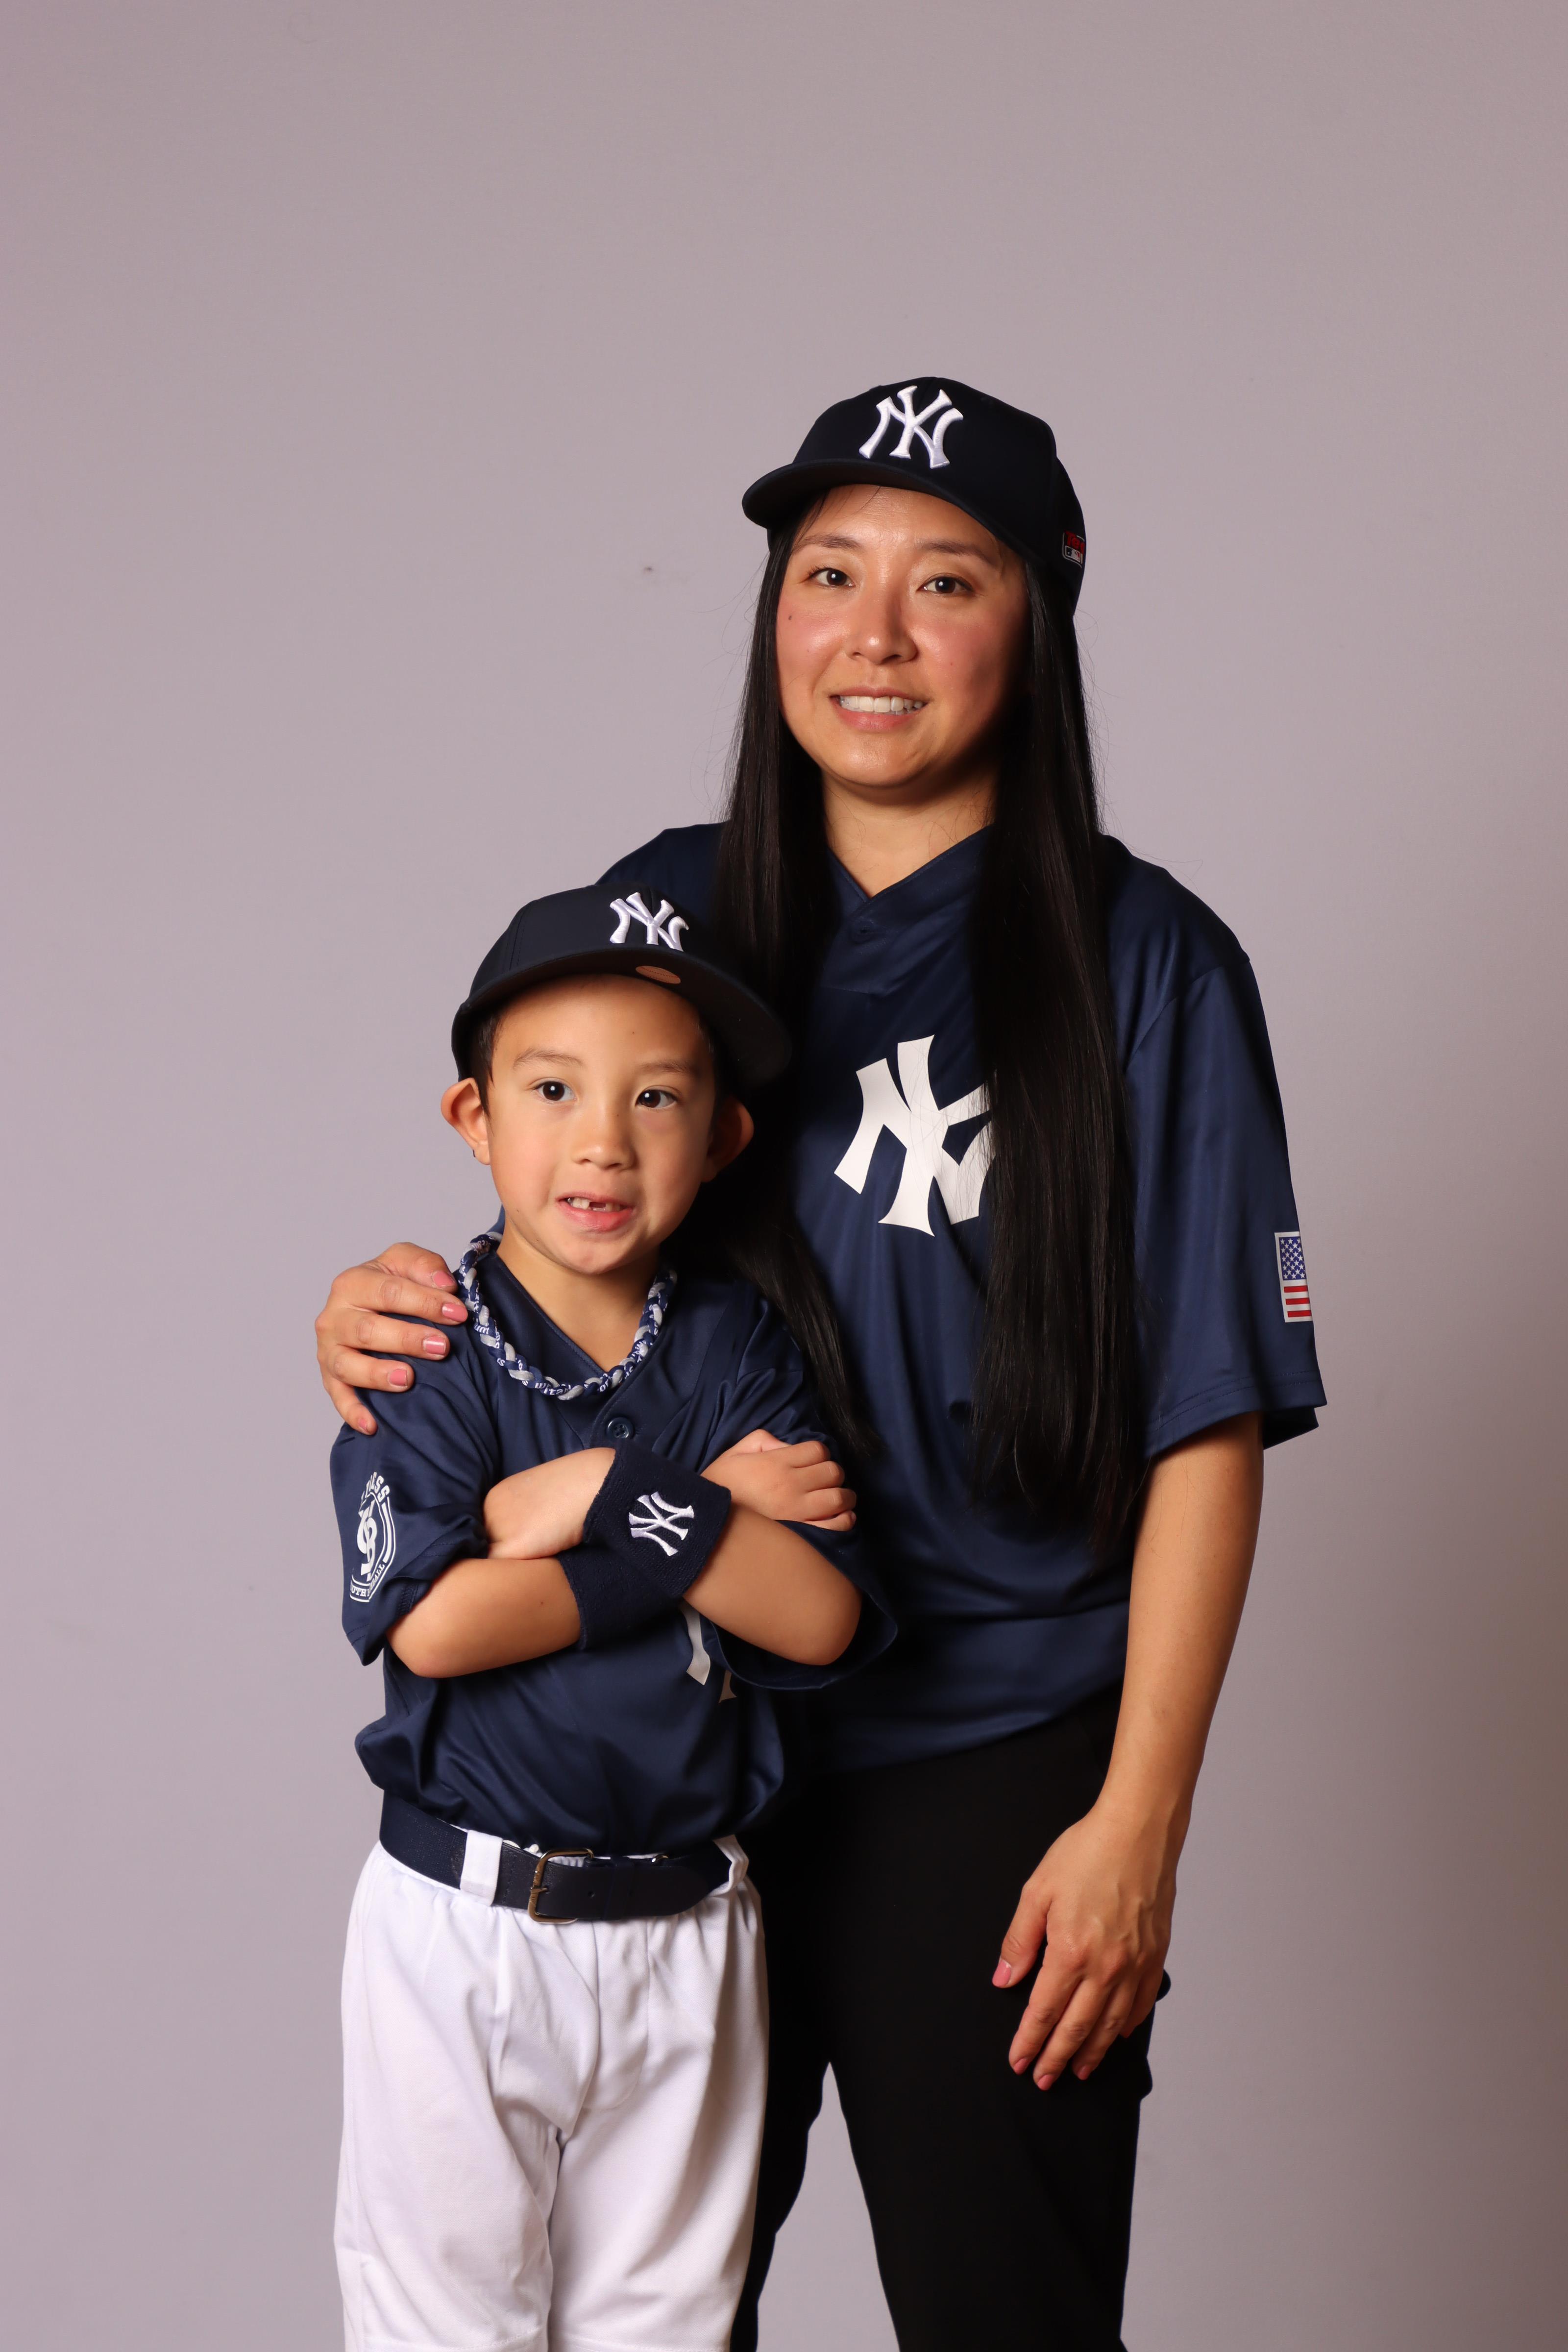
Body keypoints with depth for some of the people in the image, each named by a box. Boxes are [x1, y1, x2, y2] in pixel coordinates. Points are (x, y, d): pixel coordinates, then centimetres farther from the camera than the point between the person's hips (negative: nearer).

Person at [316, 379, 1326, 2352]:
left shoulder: (1141, 964, -7)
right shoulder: (670, 915, 5)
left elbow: (1204, 1434, -8)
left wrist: (1137, 1824, -12)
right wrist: (386, 1313, -7)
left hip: (990, 1779, -3)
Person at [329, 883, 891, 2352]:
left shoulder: (738, 1351, 2)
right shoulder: (428, 1354, -7)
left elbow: (820, 1620, -10)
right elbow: (429, 1623, -22)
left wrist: (610, 1497, -19)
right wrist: (706, 1515, -18)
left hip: (682, 1933, 3)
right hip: (464, 1918, -2)